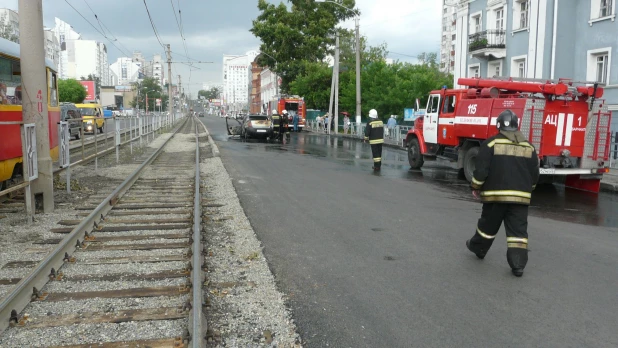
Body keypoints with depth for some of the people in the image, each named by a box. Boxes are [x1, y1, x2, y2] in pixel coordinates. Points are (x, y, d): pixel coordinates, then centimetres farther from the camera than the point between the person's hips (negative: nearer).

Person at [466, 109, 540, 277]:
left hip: (495, 194, -2)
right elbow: (534, 175, 10)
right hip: (520, 196, 2)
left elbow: (481, 170, -9)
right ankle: (518, 265, -1)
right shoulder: (529, 147, 7)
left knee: (488, 225, 16)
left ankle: (478, 248, 36)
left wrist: (476, 187, 5)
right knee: (518, 230, 3)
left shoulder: (491, 143, -6)